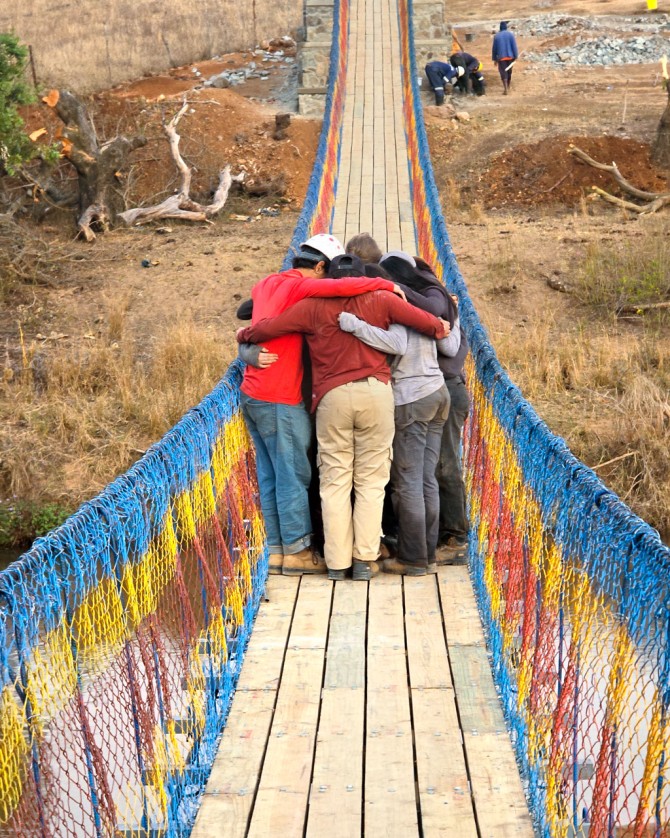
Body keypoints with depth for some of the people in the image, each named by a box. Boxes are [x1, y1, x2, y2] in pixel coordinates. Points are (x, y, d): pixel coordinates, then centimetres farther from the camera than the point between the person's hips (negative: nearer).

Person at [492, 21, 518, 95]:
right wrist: (515, 56, -1)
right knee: (509, 71, 18)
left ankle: (505, 89, -20)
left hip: (501, 57, -1)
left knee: (503, 72, -5)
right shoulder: (510, 34, -3)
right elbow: (514, 46, -6)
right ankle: (508, 87, 32)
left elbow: (494, 48, 4)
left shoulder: (496, 36, 0)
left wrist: (494, 59, 11)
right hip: (510, 56, 1)